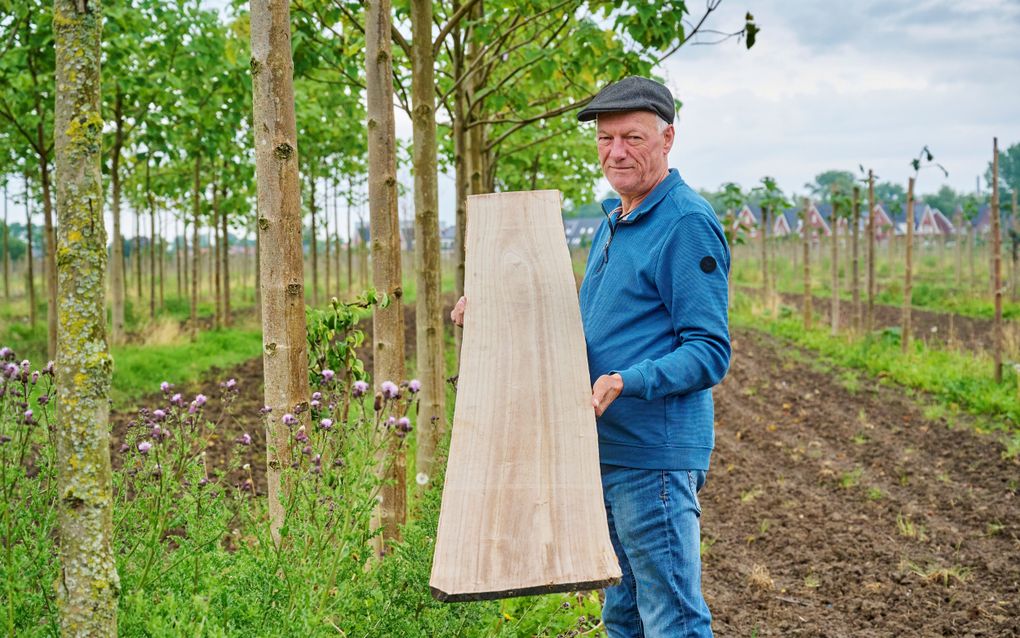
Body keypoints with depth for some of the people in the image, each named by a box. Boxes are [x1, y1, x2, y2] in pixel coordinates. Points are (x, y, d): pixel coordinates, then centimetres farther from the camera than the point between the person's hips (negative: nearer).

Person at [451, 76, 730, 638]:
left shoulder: (688, 224, -13)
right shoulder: (614, 220, 17)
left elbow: (709, 352, -18)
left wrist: (626, 383, -31)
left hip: (654, 455, -10)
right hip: (606, 450, 10)